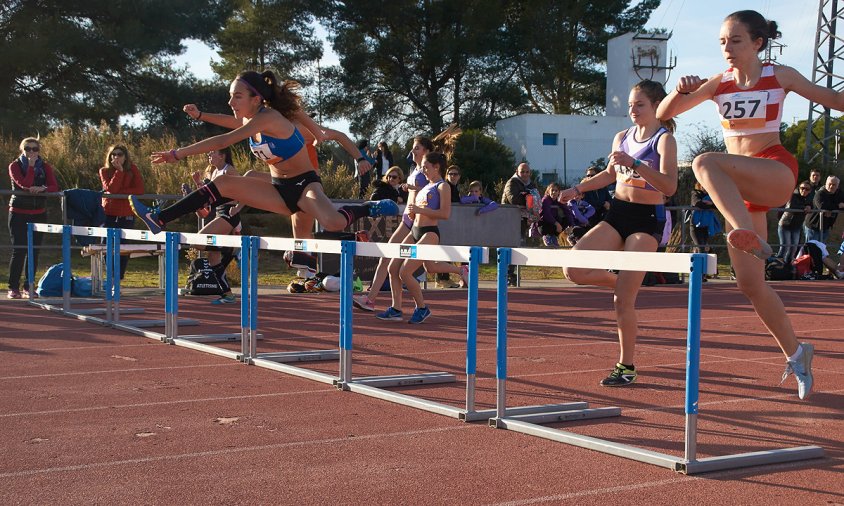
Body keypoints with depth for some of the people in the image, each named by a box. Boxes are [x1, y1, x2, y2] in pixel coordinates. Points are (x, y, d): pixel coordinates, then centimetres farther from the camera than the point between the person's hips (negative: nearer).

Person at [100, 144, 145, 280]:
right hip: (109, 213, 0)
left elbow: (140, 190, -11)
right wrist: (119, 171, -19)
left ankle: (119, 277, 13)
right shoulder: (104, 171, 1)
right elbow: (110, 188, -16)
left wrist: (120, 192, -17)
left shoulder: (132, 170, 2)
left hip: (127, 214, 0)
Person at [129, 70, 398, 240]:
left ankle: (371, 208, -12)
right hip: (279, 189, 8)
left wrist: (178, 154, -26)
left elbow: (223, 142, -28)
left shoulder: (269, 118, -23)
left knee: (332, 222, -40)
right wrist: (200, 115, 22)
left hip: (304, 185, -8)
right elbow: (231, 121, 32)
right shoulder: (249, 119, 3)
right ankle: (159, 220, -3)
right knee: (222, 184, -5)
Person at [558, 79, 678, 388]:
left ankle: (626, 367, 4)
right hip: (617, 214, 6)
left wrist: (635, 164, -31)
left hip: (647, 218, -6)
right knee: (573, 269, -11)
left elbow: (670, 186, -22)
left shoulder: (664, 139, -8)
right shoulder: (622, 138, 11)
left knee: (623, 299, -10)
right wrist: (577, 190, 22)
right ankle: (624, 284, 16)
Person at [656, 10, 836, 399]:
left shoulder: (779, 76, 0)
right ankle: (795, 354, 21)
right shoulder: (718, 84, 7)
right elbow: (664, 114, 4)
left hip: (776, 172, -5)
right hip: (739, 188, 5)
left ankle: (750, 236, -51)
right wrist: (681, 91, -15)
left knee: (705, 163, -34)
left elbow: (830, 98, 11)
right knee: (750, 283, 2)